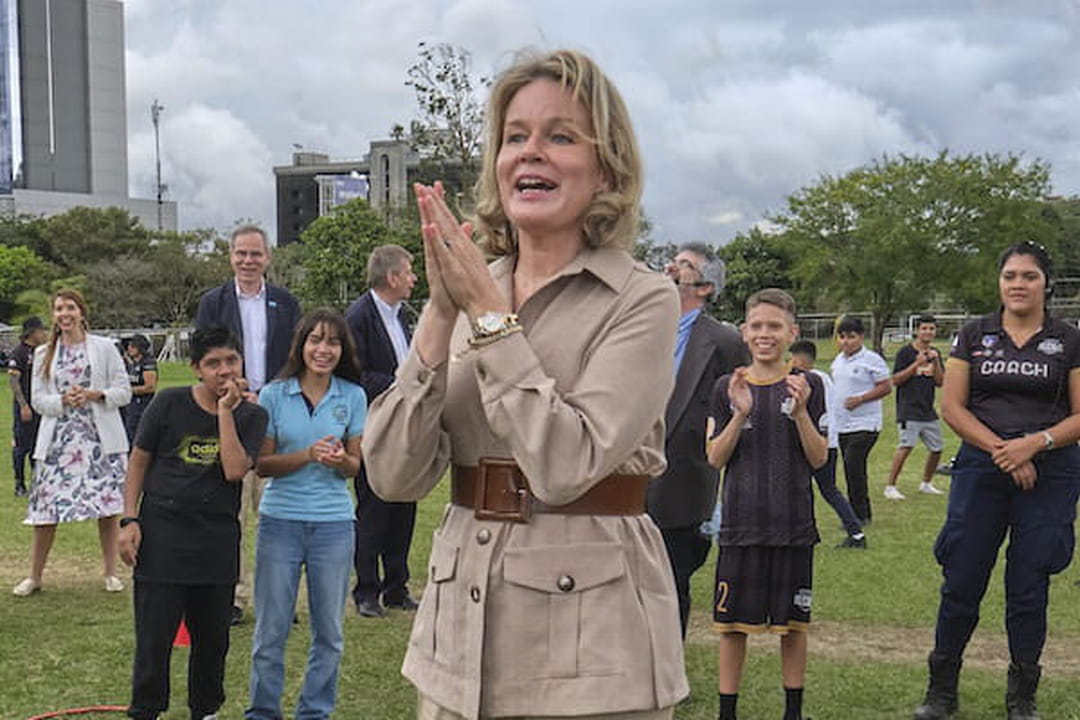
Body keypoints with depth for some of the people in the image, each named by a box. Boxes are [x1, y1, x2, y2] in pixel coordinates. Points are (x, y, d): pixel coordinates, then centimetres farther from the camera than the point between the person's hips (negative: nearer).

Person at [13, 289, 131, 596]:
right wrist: (63, 400, -13)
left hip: (100, 438, -2)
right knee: (45, 508, 0)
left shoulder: (104, 348, 3)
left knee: (106, 507, 0)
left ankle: (111, 573, 12)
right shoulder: (44, 354, 10)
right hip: (58, 438, 2)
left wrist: (96, 395, -16)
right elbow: (37, 399, 6)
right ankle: (34, 576, 12)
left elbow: (124, 391, 1)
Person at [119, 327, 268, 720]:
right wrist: (129, 520, -3)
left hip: (217, 542, 2)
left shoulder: (251, 415, 0)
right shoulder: (169, 404, -3)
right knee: (154, 636, 0)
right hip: (161, 536, -2)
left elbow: (235, 470, -15)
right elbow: (139, 462, 4)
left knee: (212, 636, 12)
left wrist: (225, 410, -16)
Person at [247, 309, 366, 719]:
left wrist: (340, 460, -17)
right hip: (281, 520, -1)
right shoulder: (274, 395, -1)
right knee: (271, 629, 5)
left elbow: (354, 466, 6)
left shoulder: (353, 397, 2)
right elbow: (261, 464, -2)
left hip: (334, 523, 1)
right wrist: (309, 455, -17)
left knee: (329, 631, 8)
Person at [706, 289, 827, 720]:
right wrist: (740, 415, -16)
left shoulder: (807, 386, 2)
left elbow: (819, 459, -2)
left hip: (793, 523, 0)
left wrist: (800, 412, -16)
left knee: (792, 623, 7)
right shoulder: (727, 388, 3)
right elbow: (715, 459, -1)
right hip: (741, 523, 0)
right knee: (732, 623, 4)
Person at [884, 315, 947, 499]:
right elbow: (895, 380, -10)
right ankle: (890, 486, -13)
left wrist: (936, 362, -6)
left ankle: (926, 484, 29)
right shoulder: (905, 352, -5)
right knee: (906, 446, -19)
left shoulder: (935, 353, 12)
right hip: (909, 409, -7)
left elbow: (940, 382, 9)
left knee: (937, 448, 9)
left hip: (928, 411, 7)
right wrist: (917, 364, -16)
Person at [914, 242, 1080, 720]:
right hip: (980, 470, 1)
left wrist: (1035, 442, -16)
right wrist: (1001, 450, -11)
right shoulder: (974, 336, 6)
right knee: (961, 583, 2)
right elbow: (952, 406, 0)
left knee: (1028, 588, 4)